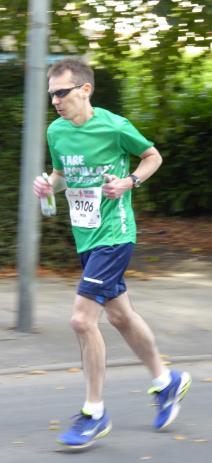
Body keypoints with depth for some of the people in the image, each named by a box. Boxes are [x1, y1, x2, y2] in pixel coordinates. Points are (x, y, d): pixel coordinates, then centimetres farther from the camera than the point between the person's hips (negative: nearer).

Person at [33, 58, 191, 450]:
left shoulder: (114, 127, -15)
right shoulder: (56, 131, 1)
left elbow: (153, 157, 2)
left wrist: (129, 183, -14)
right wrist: (49, 185, -3)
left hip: (113, 235, -7)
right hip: (85, 238, 7)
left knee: (82, 319, -13)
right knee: (121, 316, 18)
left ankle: (94, 414, -1)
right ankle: (167, 381, 39)